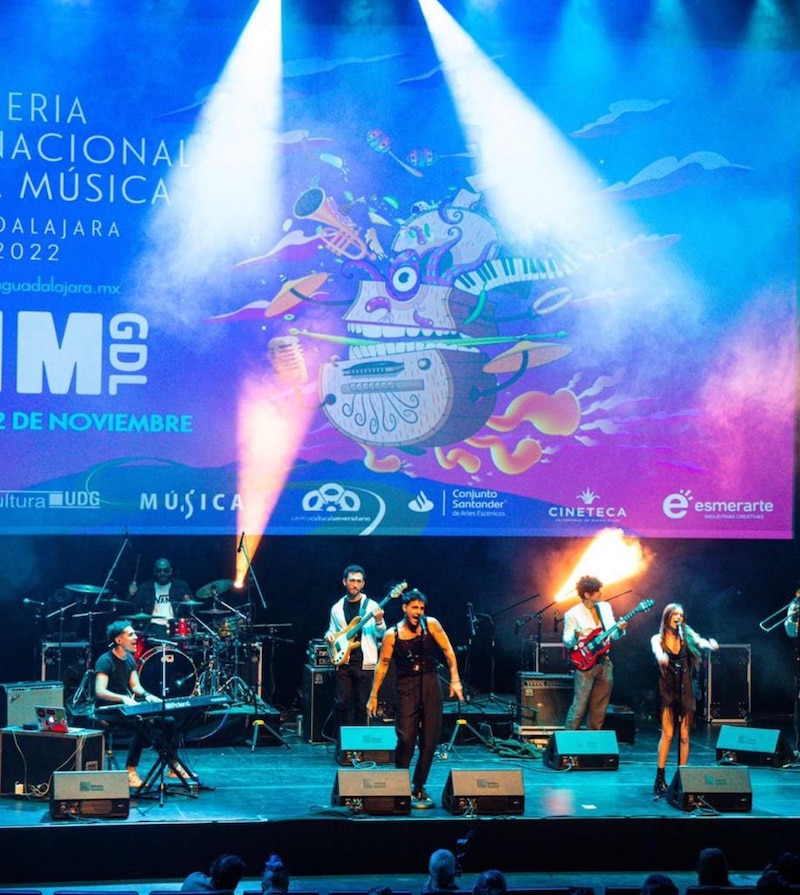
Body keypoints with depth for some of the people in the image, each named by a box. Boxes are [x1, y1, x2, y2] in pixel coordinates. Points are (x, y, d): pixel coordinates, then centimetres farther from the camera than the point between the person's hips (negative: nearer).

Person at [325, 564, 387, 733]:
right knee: (341, 703, -1)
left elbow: (380, 635, -1)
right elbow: (332, 631, 20)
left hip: (364, 663, -2)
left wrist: (379, 622, -21)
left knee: (361, 705, 2)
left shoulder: (371, 606, 2)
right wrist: (329, 635, -2)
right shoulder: (337, 608, 10)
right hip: (343, 661, 2)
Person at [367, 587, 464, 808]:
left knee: (429, 740, 3)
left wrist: (455, 680, -5)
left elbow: (448, 652, 2)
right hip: (406, 688, -2)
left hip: (430, 685, 2)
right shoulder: (392, 635, -3)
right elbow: (382, 665, 2)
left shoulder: (431, 624, -1)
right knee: (406, 738, -11)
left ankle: (419, 787, 17)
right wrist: (373, 696, 2)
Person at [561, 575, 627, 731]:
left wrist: (620, 629, -7)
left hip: (605, 663, 5)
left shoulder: (605, 607, 10)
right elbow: (566, 642, -5)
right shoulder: (573, 614, -6)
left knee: (599, 708, 9)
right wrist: (576, 636, -25)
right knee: (579, 706, -8)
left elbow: (614, 635, 15)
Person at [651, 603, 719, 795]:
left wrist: (710, 644, -39)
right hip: (667, 689, -2)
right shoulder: (658, 639, 0)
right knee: (667, 734, -10)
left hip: (686, 690, 2)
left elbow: (700, 642, -15)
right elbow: (657, 651, -22)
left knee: (684, 735, 3)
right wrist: (661, 657, -46)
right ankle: (660, 778, -6)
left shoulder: (687, 635, 4)